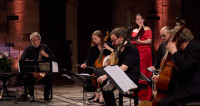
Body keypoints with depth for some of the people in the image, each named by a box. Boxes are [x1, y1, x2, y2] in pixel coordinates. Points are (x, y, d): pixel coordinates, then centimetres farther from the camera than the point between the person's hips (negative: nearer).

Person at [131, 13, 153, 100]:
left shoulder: (147, 29, 2)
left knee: (143, 73, -9)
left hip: (144, 52, -5)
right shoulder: (134, 31, 19)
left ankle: (144, 94, -6)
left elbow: (149, 41, -8)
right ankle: (137, 92, 8)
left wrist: (139, 41, -19)